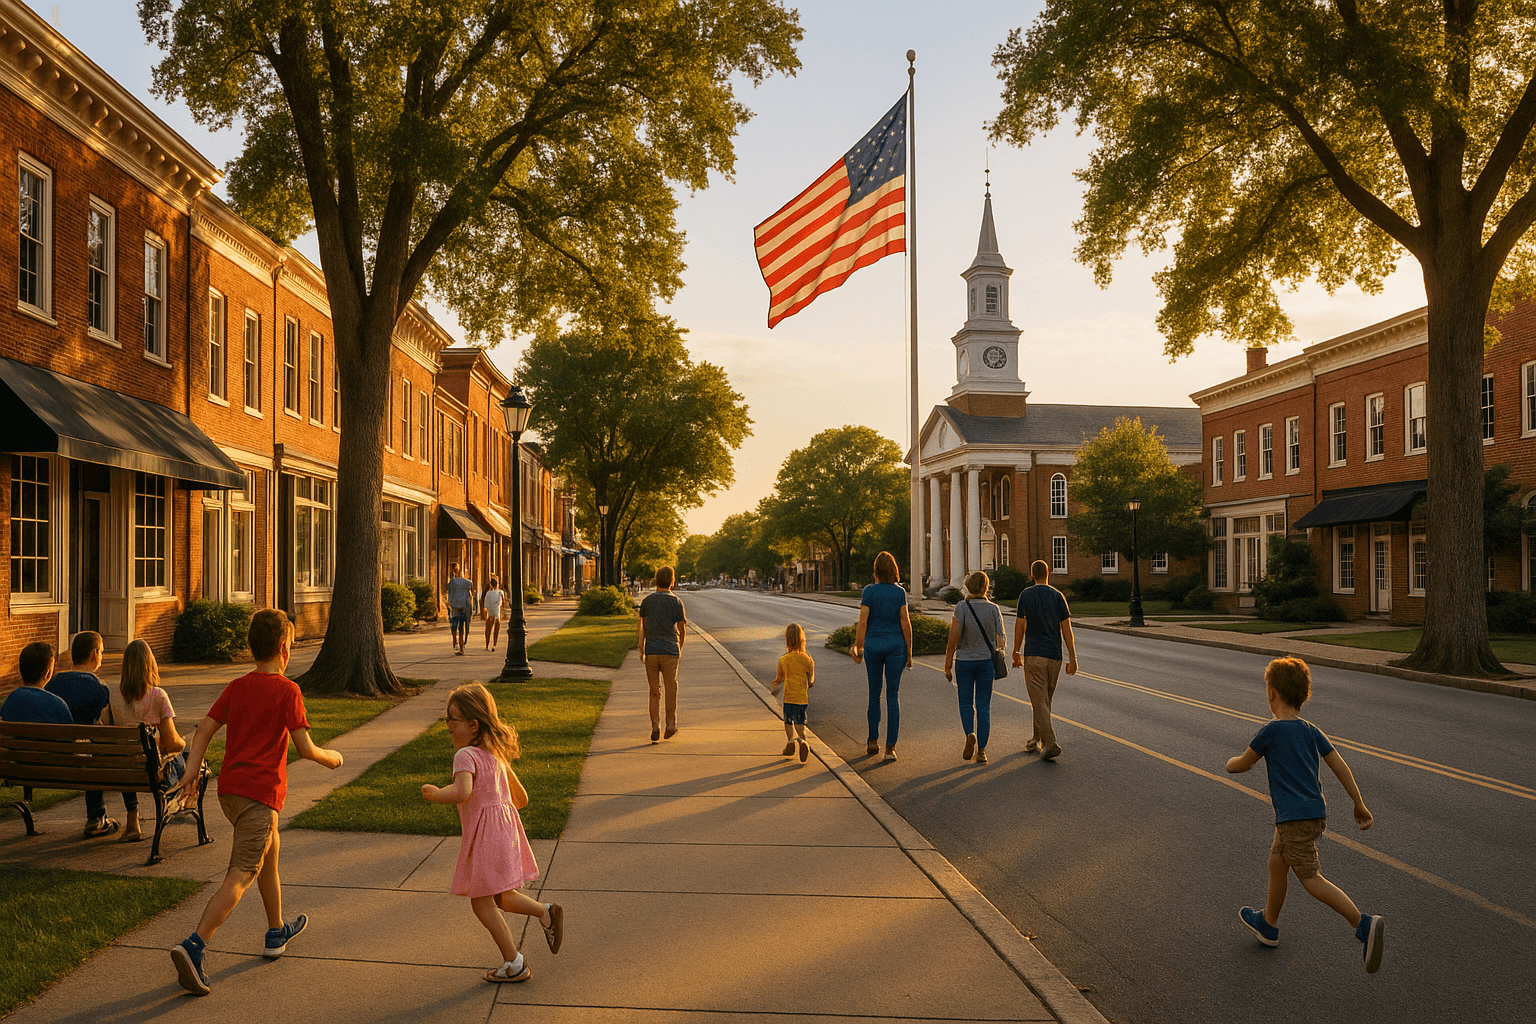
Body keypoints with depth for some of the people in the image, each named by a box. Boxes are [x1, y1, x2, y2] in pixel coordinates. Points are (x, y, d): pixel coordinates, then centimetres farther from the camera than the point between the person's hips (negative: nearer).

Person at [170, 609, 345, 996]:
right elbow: (305, 748, -10)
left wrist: (191, 774, 3)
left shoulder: (236, 688, 10)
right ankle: (193, 945, -24)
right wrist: (332, 758, 8)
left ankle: (277, 931, 38)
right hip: (261, 792, -8)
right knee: (241, 875, -8)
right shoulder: (287, 691, -8)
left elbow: (204, 729, 4)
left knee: (269, 849, 26)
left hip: (229, 788, 8)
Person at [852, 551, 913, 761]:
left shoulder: (869, 591, -5)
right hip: (895, 644, 0)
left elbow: (863, 622, -8)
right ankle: (890, 747, 0)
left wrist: (859, 648, -1)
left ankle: (873, 740, 19)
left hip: (873, 644, 0)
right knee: (893, 695, 2)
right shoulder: (900, 592, -2)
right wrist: (909, 652, 3)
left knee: (874, 692, 15)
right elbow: (905, 623, -4)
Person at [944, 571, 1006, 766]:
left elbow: (953, 638, -12)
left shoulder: (962, 608, -12)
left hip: (964, 661, -2)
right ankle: (981, 750, 4)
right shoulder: (994, 609, -5)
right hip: (986, 661, 2)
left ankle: (970, 735, -14)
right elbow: (1000, 638, -4)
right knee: (983, 707, 7)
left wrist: (947, 665, -5)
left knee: (966, 703, 12)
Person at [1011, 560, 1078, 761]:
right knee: (1045, 700, 17)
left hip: (1033, 655, -4)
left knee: (1039, 701, -6)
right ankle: (1036, 739, 29)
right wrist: (1072, 659, 0)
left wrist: (1016, 653, 6)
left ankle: (1050, 743, -18)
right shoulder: (1058, 596, 4)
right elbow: (1066, 629, -1)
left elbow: (1020, 626, -4)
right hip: (1054, 655, 4)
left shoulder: (1026, 595, -3)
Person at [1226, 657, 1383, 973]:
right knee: (1276, 862, 21)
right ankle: (1268, 924, 35)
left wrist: (1231, 762, 22)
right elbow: (1339, 765, 7)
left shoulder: (1272, 730, -11)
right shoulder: (1311, 731, 9)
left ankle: (1364, 924, -17)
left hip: (1295, 817, -8)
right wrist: (1359, 804, 13)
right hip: (1315, 812, 8)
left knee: (1310, 878, -5)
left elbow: (1241, 765, -1)